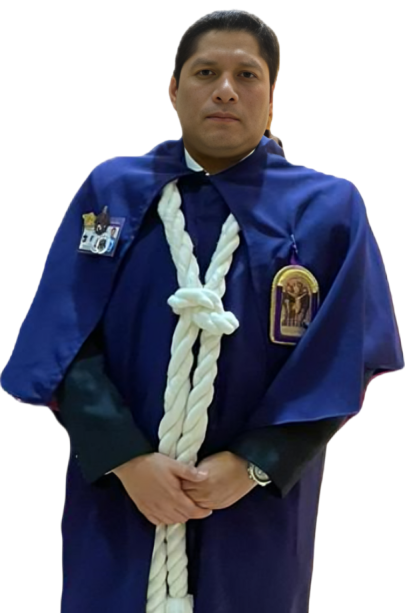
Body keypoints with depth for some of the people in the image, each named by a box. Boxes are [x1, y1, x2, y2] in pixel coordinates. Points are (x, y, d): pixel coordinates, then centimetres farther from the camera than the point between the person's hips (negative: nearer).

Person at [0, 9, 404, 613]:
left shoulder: (328, 209, -2)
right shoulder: (113, 191, 0)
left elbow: (342, 365, -5)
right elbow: (69, 343, -4)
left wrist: (250, 465, -13)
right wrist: (127, 459, -15)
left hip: (258, 503, 0)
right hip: (118, 493, 1)